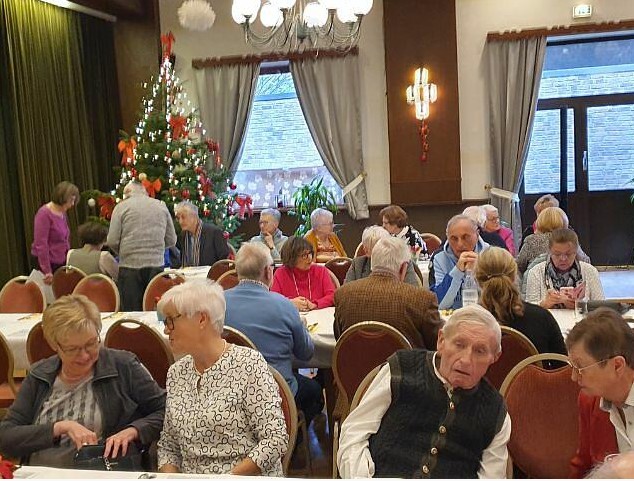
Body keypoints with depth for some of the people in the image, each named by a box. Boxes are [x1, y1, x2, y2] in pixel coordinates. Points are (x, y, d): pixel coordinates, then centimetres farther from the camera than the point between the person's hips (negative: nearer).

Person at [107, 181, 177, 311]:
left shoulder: (122, 206, 1)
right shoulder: (161, 206, 10)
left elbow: (112, 241, -4)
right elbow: (171, 240, 10)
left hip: (130, 266, -2)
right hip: (157, 265, 3)